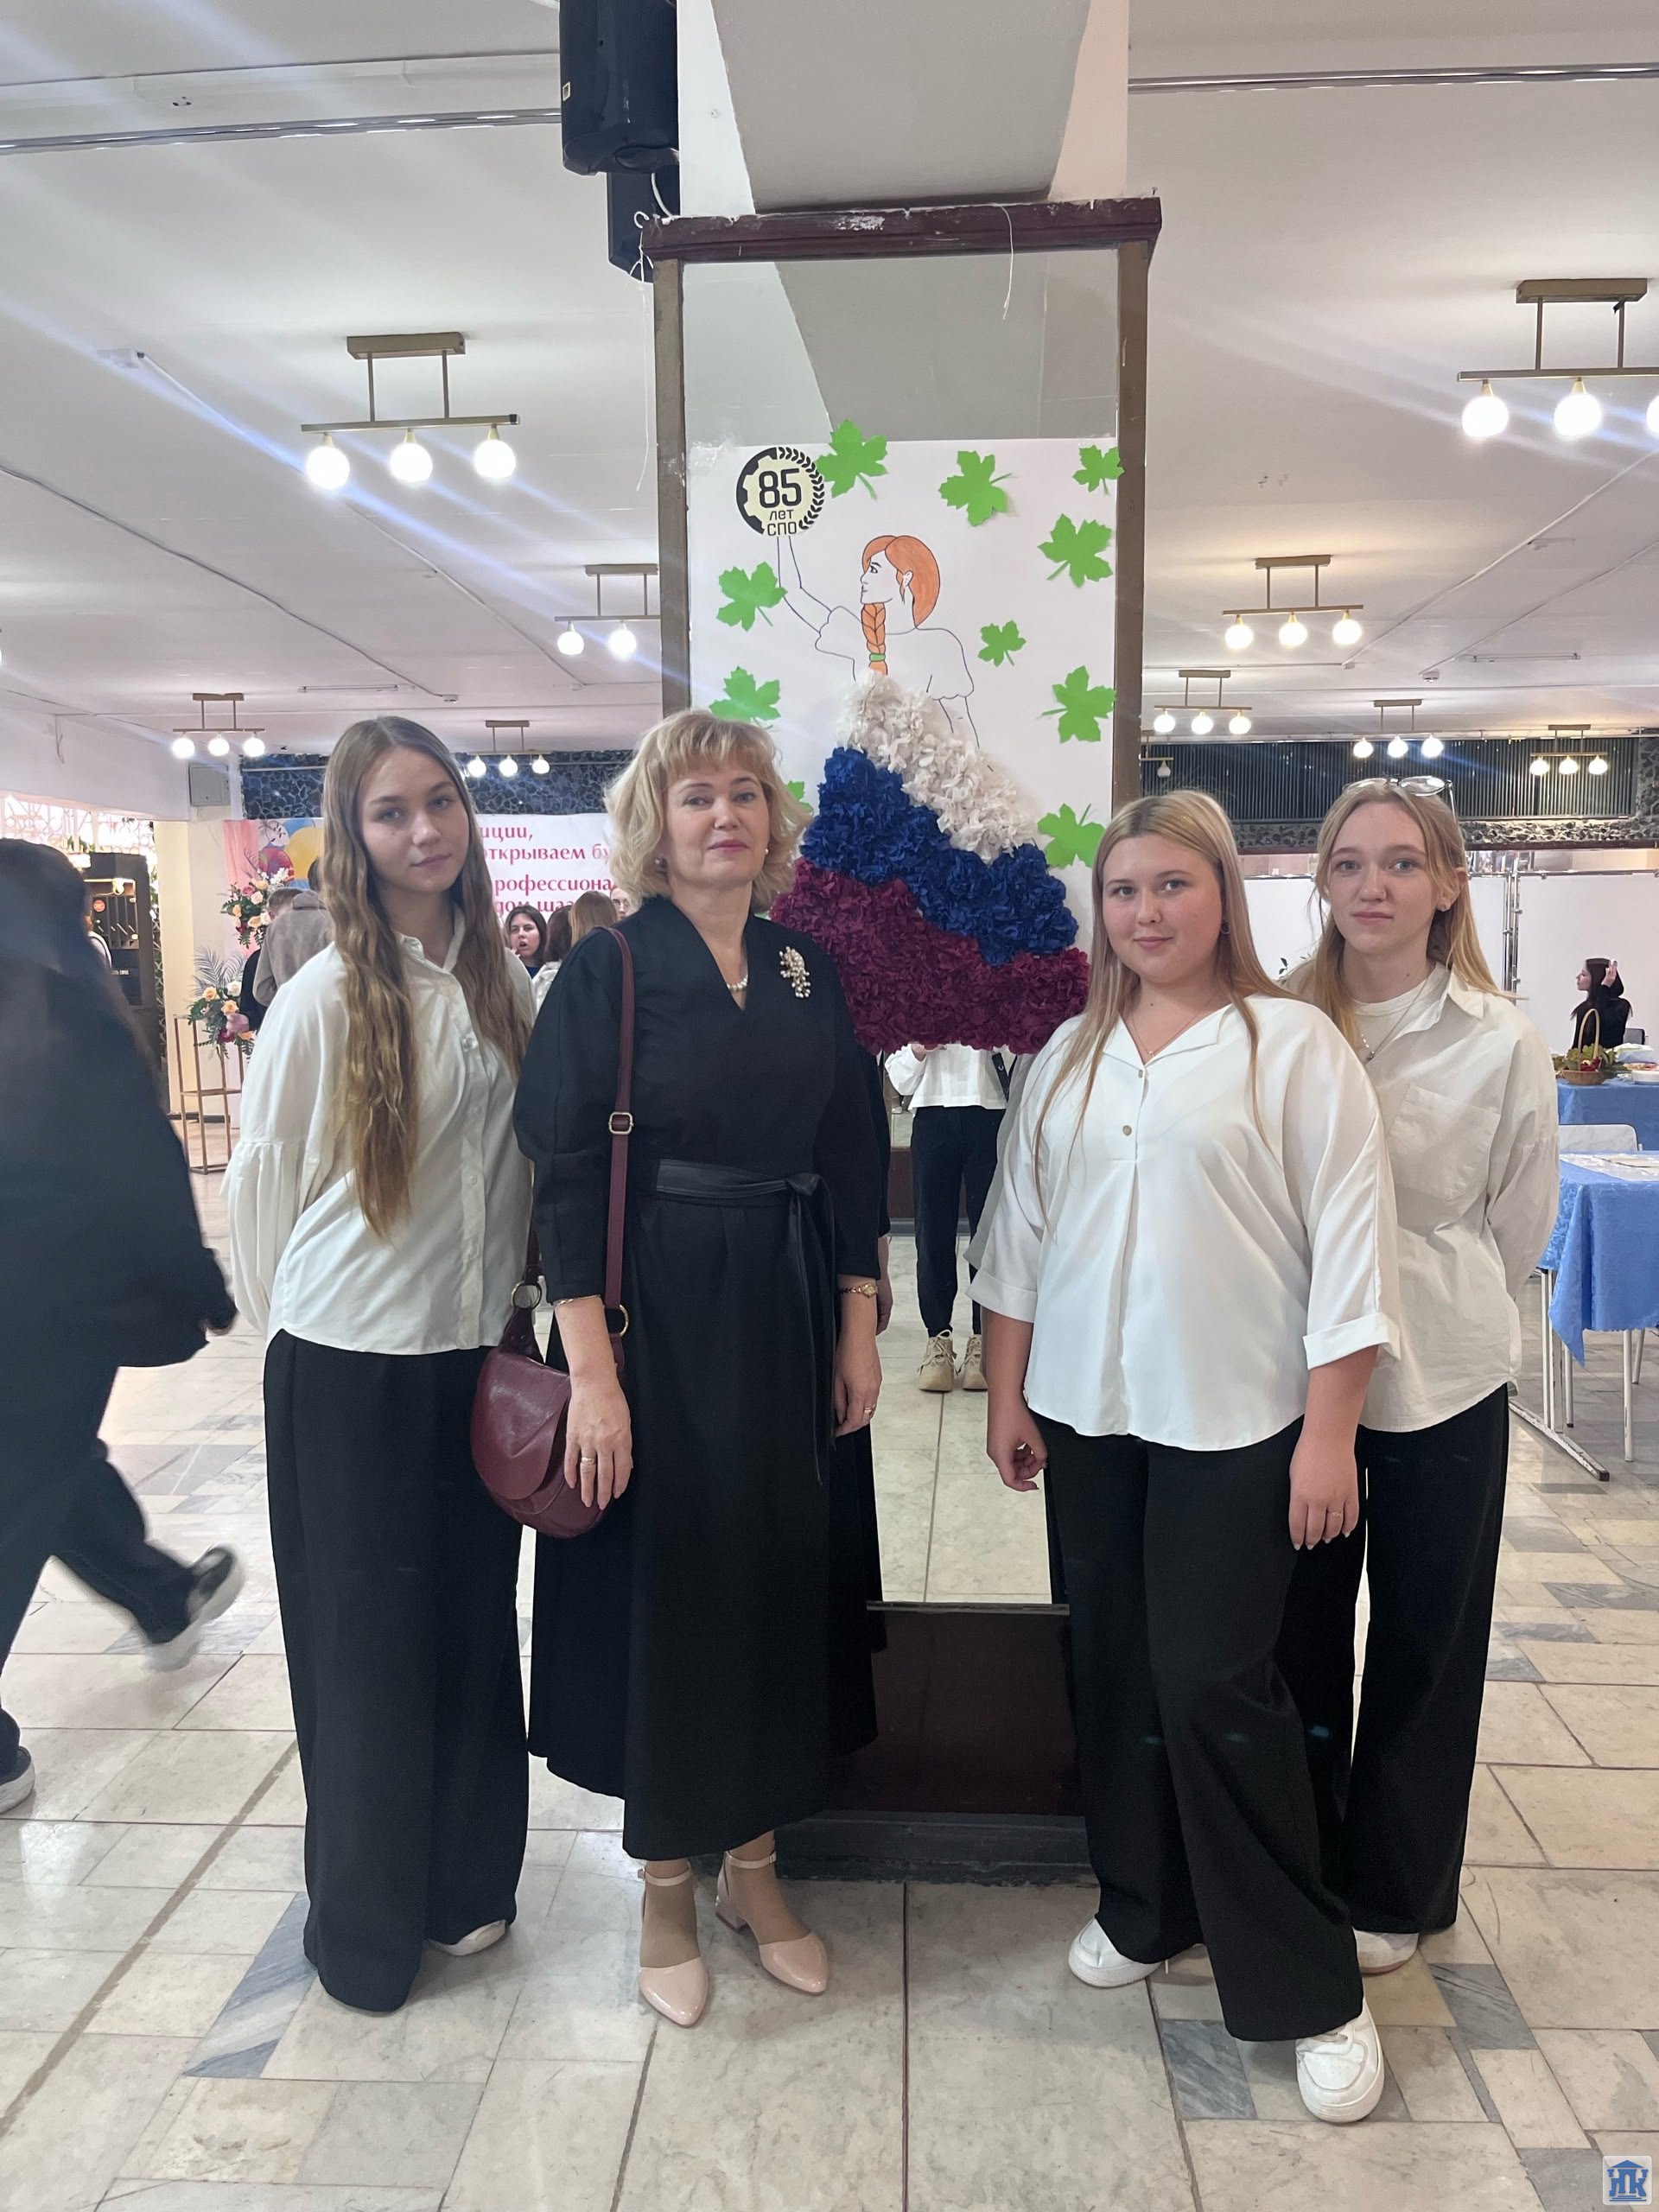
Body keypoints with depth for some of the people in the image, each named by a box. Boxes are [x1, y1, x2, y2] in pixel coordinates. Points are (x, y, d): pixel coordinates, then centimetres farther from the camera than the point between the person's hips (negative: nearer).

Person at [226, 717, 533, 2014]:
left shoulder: (503, 981, 1)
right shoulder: (327, 995, -12)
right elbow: (262, 1182, -4)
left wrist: (503, 1293, 9)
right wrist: (292, 1332, 4)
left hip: (479, 1357, 4)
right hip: (351, 1370, -4)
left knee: (475, 1626, 15)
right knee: (364, 1642, 10)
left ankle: (469, 1882, 37)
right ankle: (365, 1920, 32)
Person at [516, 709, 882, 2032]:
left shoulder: (808, 970, 6)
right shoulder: (608, 969, -7)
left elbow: (851, 1159, 8)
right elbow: (567, 1179, -11)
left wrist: (859, 1328, 4)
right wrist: (592, 1372, -16)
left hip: (787, 1314, 4)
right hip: (656, 1316, -4)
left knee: (779, 1572, 12)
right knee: (665, 1576, 7)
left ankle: (754, 1862, 33)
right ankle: (668, 1886, 29)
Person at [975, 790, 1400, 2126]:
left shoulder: (1293, 1046, -6)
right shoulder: (1071, 1055, 8)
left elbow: (1350, 1243, -9)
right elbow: (1021, 1229, 11)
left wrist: (1329, 1432, -11)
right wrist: (1006, 1394, 9)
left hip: (1235, 1420, -5)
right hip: (1087, 1412, 5)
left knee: (1215, 1683, -4)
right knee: (1116, 1667, 14)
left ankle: (1309, 1988, 16)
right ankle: (1144, 1909, 35)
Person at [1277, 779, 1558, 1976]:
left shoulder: (1502, 1045, -7)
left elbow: (1518, 1227, 2)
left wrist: (1426, 1303, 8)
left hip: (1437, 1381, -1)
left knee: (1422, 1642, 14)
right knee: (1298, 1631, 14)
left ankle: (1393, 1888, 35)